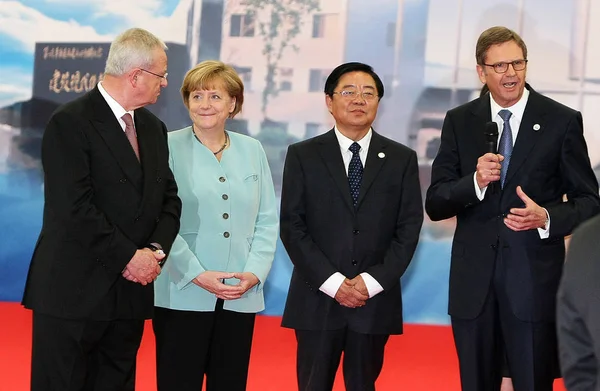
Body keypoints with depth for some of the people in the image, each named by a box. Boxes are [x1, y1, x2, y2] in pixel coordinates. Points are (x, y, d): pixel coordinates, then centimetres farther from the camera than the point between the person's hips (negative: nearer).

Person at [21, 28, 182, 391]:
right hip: (73, 292, -7)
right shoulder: (70, 123, -11)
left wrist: (157, 249, -7)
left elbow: (169, 198, 12)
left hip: (130, 292, 7)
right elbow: (75, 208, -19)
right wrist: (127, 257, -16)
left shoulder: (154, 128, 13)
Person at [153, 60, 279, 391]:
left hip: (240, 297, 4)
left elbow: (267, 220, 9)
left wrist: (254, 273, -5)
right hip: (183, 294, -4)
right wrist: (196, 274, -14)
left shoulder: (252, 151, 10)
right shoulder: (169, 148, -2)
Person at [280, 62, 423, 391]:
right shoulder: (303, 156, 4)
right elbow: (291, 226, -2)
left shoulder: (402, 159, 7)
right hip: (317, 299, -1)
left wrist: (372, 281, -9)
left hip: (375, 300, 1)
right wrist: (332, 282, -11)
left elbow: (408, 229, 2)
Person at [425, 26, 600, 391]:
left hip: (535, 279, -2)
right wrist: (475, 182, -18)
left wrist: (547, 218, -20)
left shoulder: (562, 121, -2)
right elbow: (435, 205, 2)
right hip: (473, 280, 3)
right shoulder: (459, 122, 5)